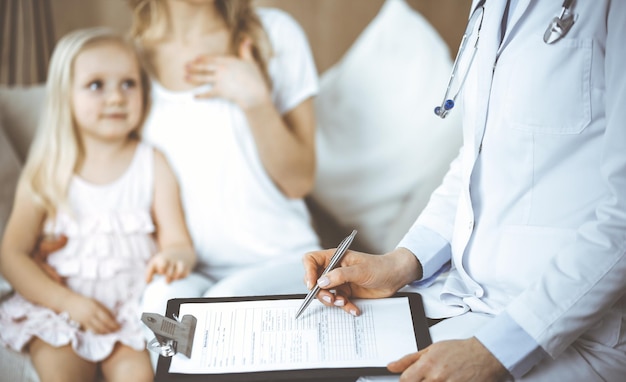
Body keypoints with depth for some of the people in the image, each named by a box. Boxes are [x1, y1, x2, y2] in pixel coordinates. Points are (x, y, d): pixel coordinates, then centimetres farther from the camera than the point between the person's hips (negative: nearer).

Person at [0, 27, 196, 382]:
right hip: (61, 305, 1)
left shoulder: (153, 164, -2)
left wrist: (175, 257, -30)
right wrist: (69, 302, -11)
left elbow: (179, 242, -5)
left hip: (135, 306, 0)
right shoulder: (46, 174, -2)